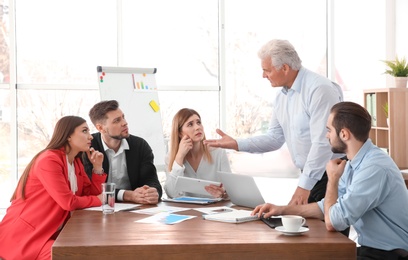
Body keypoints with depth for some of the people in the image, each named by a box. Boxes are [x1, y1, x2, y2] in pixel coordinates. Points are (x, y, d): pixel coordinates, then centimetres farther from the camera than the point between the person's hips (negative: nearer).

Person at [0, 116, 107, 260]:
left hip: (51, 233, 9)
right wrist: (98, 200, -8)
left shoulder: (76, 162, 10)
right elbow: (68, 202, -22)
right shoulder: (49, 160, -19)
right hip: (25, 234, -9)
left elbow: (91, 194, 9)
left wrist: (97, 167, -1)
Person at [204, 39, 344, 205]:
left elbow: (322, 143, -24)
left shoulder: (320, 90, -19)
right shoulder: (281, 98, 9)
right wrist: (236, 144, 4)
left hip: (329, 175, -8)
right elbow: (275, 138, 15)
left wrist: (304, 186, -23)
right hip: (308, 176, 8)